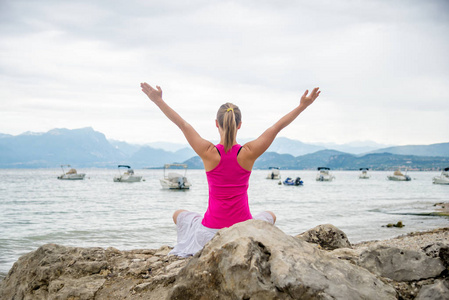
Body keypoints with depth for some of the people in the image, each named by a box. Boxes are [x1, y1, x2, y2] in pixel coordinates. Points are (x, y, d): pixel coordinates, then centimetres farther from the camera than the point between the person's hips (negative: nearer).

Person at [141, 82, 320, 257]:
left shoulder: (209, 153, -13)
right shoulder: (249, 153, -12)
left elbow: (182, 124, -5)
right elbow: (277, 126, -5)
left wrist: (158, 101, 2)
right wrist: (302, 106, 3)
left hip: (211, 232, 0)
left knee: (178, 215, 31)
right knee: (270, 216, 35)